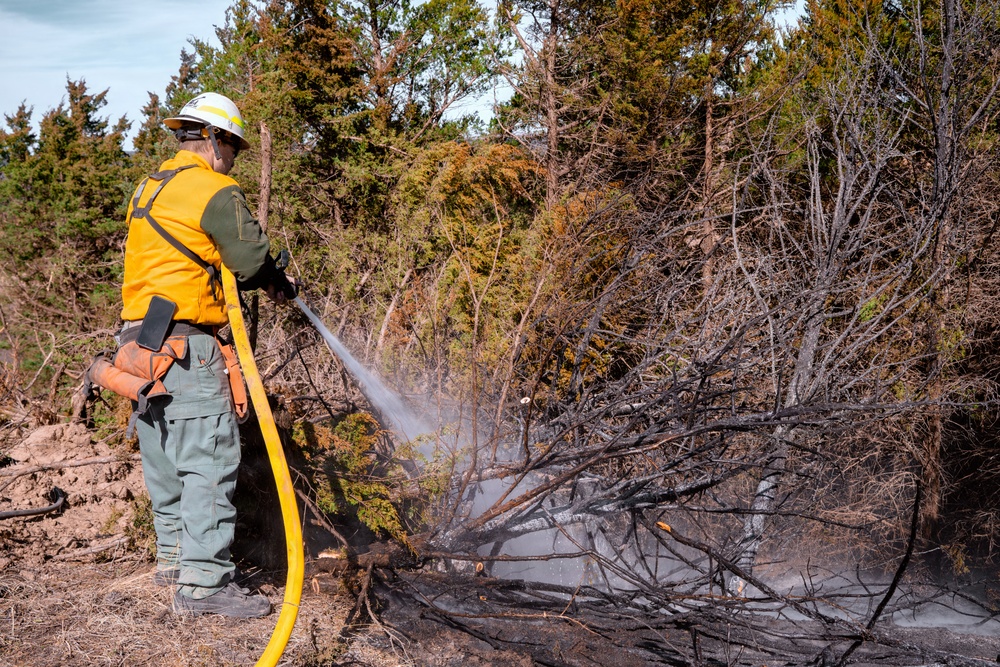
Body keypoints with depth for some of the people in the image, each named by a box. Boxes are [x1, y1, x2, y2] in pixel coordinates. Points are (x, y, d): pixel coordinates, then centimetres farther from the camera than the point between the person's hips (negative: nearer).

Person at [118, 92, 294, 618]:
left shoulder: (150, 188, 19)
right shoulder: (215, 191, -8)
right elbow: (253, 259, -7)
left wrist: (260, 278, 16)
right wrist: (281, 285, 15)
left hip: (138, 339, 10)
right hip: (183, 343, -9)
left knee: (166, 456, 16)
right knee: (210, 456, -9)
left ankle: (174, 556, 27)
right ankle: (203, 581, -11)